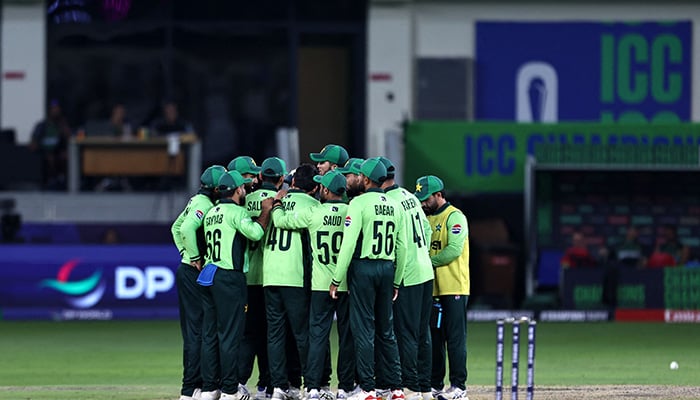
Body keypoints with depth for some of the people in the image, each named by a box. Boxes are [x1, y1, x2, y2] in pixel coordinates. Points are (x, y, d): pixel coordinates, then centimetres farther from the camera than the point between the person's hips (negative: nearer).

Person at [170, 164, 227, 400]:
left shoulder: (198, 200, 13)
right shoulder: (205, 204, -16)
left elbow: (176, 227, 23)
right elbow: (186, 229, -30)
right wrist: (195, 258, -20)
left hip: (187, 272, 10)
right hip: (195, 274, -10)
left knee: (192, 329, 14)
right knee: (198, 329, -8)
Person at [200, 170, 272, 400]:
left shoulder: (211, 213, 15)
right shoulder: (236, 212, -10)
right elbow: (255, 233, -20)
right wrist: (265, 212, -8)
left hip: (209, 275, 8)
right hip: (230, 278, -8)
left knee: (210, 333, 10)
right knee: (230, 335, -6)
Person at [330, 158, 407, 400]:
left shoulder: (359, 203, -9)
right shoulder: (394, 206, 10)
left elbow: (349, 243, -14)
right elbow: (401, 247, 11)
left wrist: (337, 279, -9)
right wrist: (396, 282, 19)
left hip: (363, 268, -6)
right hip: (387, 269, 6)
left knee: (363, 329, -2)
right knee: (386, 330, 11)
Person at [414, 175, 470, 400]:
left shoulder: (455, 217, -7)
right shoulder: (427, 218, 18)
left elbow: (454, 250, -18)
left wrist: (428, 262, -15)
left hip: (453, 288, -8)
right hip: (432, 288, 8)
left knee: (455, 338, -7)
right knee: (433, 337, 9)